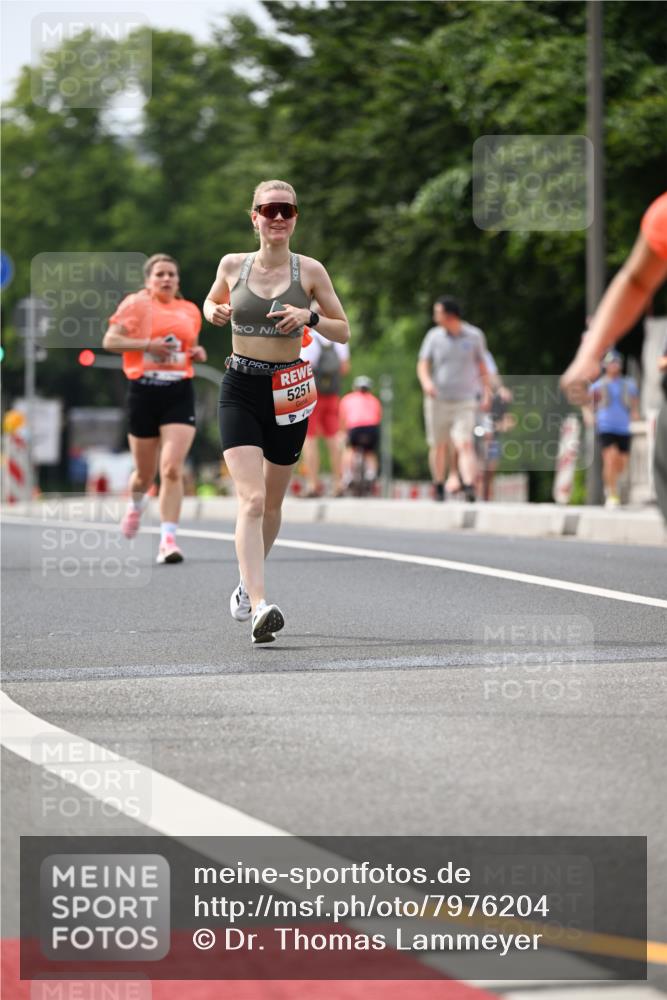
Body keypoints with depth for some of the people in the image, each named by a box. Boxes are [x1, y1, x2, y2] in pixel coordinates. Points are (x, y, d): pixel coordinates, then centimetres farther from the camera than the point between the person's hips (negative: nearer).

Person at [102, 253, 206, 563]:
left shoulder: (190, 311, 13)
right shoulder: (136, 304, 0)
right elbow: (110, 341, -6)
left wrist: (197, 352, 6)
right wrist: (147, 344, -17)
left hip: (179, 394, 2)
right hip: (144, 392, -2)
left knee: (172, 468, -15)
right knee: (145, 473, 10)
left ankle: (168, 539, -16)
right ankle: (136, 504, 47)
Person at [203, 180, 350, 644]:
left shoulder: (310, 270, -1)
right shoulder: (233, 265, 2)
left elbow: (344, 332, 3)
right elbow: (212, 302, 22)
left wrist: (310, 317, -16)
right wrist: (215, 312, -1)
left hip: (288, 393, 1)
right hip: (240, 389, -1)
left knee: (272, 502, 15)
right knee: (251, 498, -18)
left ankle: (248, 585, 39)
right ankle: (260, 605, -28)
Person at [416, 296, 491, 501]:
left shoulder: (474, 336, 2)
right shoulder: (434, 336, 3)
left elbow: (481, 366, 13)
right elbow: (423, 365, 3)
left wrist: (487, 392, 10)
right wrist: (426, 382, -17)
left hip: (464, 401, -2)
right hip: (437, 400, 2)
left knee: (465, 444, -16)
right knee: (438, 445, 7)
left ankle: (469, 486, -25)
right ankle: (438, 487, 22)